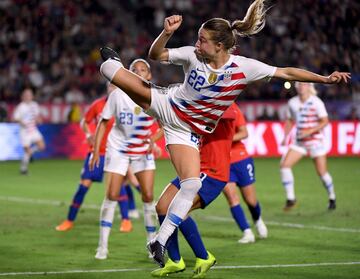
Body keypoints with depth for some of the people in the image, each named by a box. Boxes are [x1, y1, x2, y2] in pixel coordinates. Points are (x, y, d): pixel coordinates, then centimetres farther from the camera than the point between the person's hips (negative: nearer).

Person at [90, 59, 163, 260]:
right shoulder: (118, 95, -11)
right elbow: (103, 122, -4)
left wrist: (154, 139, -20)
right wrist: (96, 150, -8)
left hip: (143, 151, 1)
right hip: (118, 150, -1)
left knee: (148, 196, -5)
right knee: (111, 195, -6)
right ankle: (103, 246, 0)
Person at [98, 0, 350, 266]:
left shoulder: (244, 67, -21)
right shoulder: (192, 55, -17)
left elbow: (287, 72, -17)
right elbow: (156, 55, -10)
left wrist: (326, 79, -23)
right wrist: (167, 33, -30)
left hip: (187, 131, -1)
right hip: (166, 104, 1)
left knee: (191, 185, -16)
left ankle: (160, 242, -6)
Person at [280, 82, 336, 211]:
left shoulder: (316, 102, -10)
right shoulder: (292, 102, 6)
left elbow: (325, 121, -12)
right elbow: (290, 121, 18)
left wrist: (310, 131, -22)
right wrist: (285, 136, 6)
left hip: (315, 140, -5)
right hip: (299, 141, 5)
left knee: (322, 172, -3)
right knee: (284, 164, -12)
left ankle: (332, 198, 21)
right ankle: (290, 198, -5)